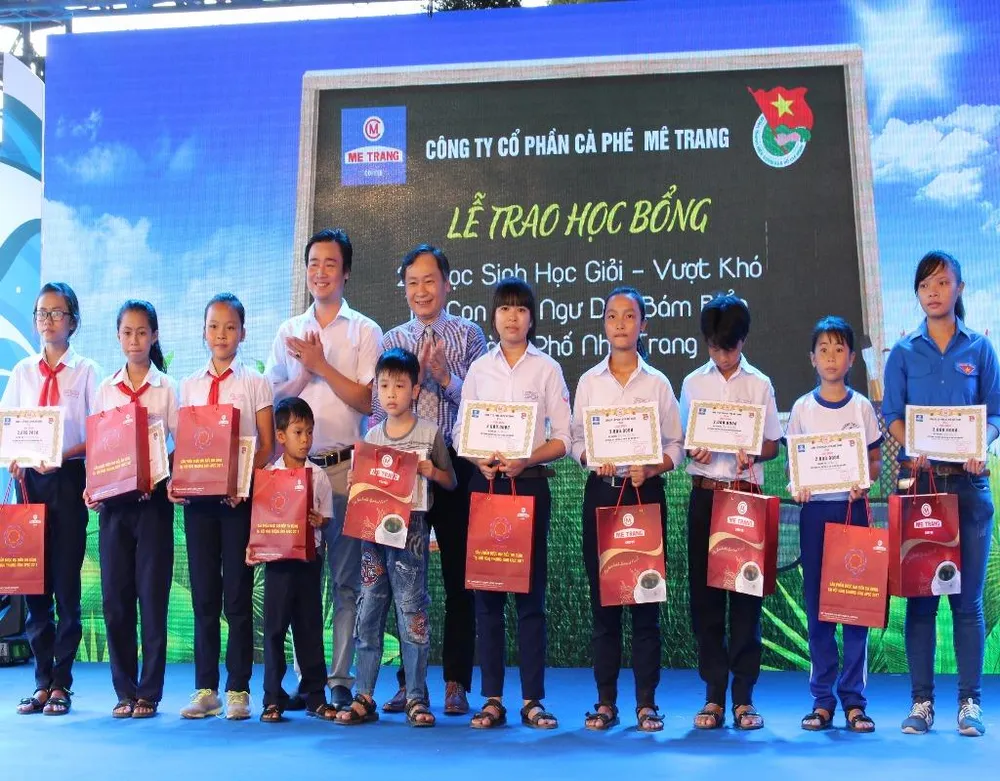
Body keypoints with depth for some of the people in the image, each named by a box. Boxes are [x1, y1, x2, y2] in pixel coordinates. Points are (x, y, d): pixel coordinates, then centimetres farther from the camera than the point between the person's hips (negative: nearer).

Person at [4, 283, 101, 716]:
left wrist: (63, 455, -20)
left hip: (69, 480, -3)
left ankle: (61, 684, 10)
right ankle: (42, 680, 16)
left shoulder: (86, 371, 0)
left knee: (66, 581, 0)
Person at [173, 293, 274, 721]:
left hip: (240, 495, -3)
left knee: (238, 594, 0)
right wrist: (175, 480, -7)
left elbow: (267, 446, -2)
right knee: (203, 594, 6)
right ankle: (205, 689, 14)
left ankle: (238, 690, 7)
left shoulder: (255, 383, 3)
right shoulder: (189, 386, 12)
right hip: (197, 494, 3)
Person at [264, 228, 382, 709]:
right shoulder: (288, 332, 14)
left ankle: (341, 679, 5)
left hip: (345, 466, -3)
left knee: (346, 578, -1)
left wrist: (321, 365, -8)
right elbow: (273, 399, 9)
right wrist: (304, 373, -7)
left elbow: (367, 401, -3)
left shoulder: (364, 331, 5)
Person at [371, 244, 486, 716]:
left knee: (458, 574, 2)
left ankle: (456, 683, 10)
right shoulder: (391, 341, 11)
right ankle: (408, 679, 16)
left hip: (455, 461, -2)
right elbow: (379, 409, 5)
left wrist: (445, 376, -16)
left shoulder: (469, 336, 5)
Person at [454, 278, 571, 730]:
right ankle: (492, 698, 7)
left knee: (531, 590, -2)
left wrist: (524, 460, -15)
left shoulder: (547, 369, 5)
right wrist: (481, 461, -10)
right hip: (485, 483, 2)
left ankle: (533, 699, 4)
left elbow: (563, 439, 1)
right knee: (486, 590, 1)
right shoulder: (479, 369, 11)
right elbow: (460, 432, 10)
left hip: (530, 484, -2)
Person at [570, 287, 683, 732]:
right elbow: (576, 440, 8)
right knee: (602, 596, 2)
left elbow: (675, 445, 5)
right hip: (601, 493, 1)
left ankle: (646, 703, 7)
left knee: (645, 596, -1)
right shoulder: (589, 381, 9)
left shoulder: (658, 383, 5)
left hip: (646, 492, -1)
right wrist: (593, 459, -12)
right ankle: (606, 702, 10)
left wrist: (651, 468, -13)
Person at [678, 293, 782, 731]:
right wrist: (693, 450, -11)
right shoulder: (693, 383, 9)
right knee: (704, 592, 1)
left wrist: (751, 453, -14)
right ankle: (714, 696, 9)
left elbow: (773, 445, 7)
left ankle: (744, 696, 7)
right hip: (705, 494, 1)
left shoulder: (759, 384, 6)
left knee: (746, 594, -1)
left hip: (746, 494, -1)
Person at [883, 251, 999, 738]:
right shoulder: (904, 352, 8)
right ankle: (921, 701, 7)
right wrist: (914, 450, -16)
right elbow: (892, 415, 4)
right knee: (920, 593, 1)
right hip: (919, 479, 0)